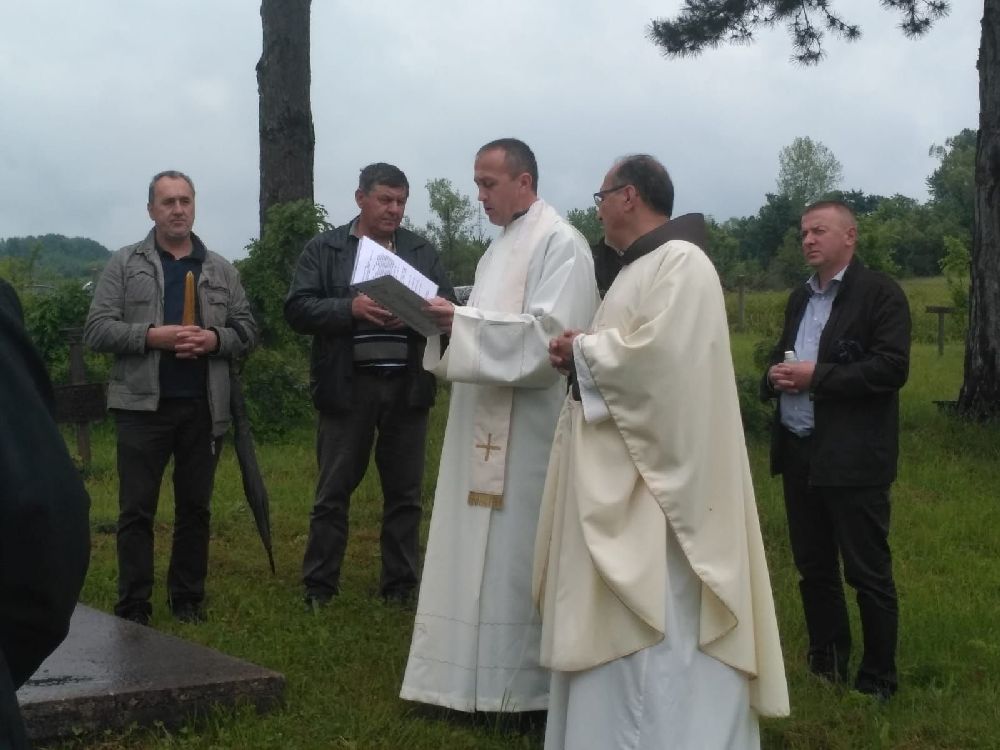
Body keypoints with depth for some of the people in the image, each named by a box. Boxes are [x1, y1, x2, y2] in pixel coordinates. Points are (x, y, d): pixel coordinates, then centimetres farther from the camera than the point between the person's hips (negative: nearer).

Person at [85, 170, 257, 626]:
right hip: (143, 406, -2)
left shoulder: (221, 271, 10)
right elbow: (96, 330, -3)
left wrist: (215, 339, -11)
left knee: (195, 508, 11)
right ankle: (133, 607, 8)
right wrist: (151, 335, -17)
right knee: (136, 510, 1)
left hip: (203, 408, 3)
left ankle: (188, 598, 22)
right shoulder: (124, 265, 2)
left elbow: (247, 330, 9)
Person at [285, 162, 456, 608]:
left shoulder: (423, 252, 11)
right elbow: (298, 309, -5)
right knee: (334, 491, 4)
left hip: (407, 386, 3)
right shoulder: (324, 250, 4)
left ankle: (401, 584, 18)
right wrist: (350, 308, -20)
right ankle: (319, 585, 13)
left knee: (404, 492, 9)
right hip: (348, 386, -2)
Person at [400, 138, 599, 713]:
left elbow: (549, 332, -21)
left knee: (516, 551, -4)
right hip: (488, 422, 9)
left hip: (526, 427, -9)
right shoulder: (503, 245, 18)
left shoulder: (560, 243, -10)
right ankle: (480, 673, 17)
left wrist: (463, 320, -20)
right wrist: (452, 321, 1)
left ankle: (525, 682, 5)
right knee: (484, 549, 10)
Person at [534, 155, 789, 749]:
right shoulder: (643, 267, 17)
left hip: (653, 476, -10)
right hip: (619, 474, 10)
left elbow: (658, 353, -25)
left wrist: (583, 350, -11)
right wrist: (584, 354, 0)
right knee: (621, 621, 13)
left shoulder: (682, 261, -14)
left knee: (654, 626, -6)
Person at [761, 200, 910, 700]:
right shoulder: (799, 298, 17)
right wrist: (776, 375, -1)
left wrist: (816, 376, -19)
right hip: (799, 452, 7)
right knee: (813, 568, 14)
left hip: (853, 457, -7)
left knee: (868, 573, 0)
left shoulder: (880, 294, -7)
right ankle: (825, 667, 26)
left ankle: (877, 682, 10)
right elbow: (779, 359, 23)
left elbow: (892, 368, -17)